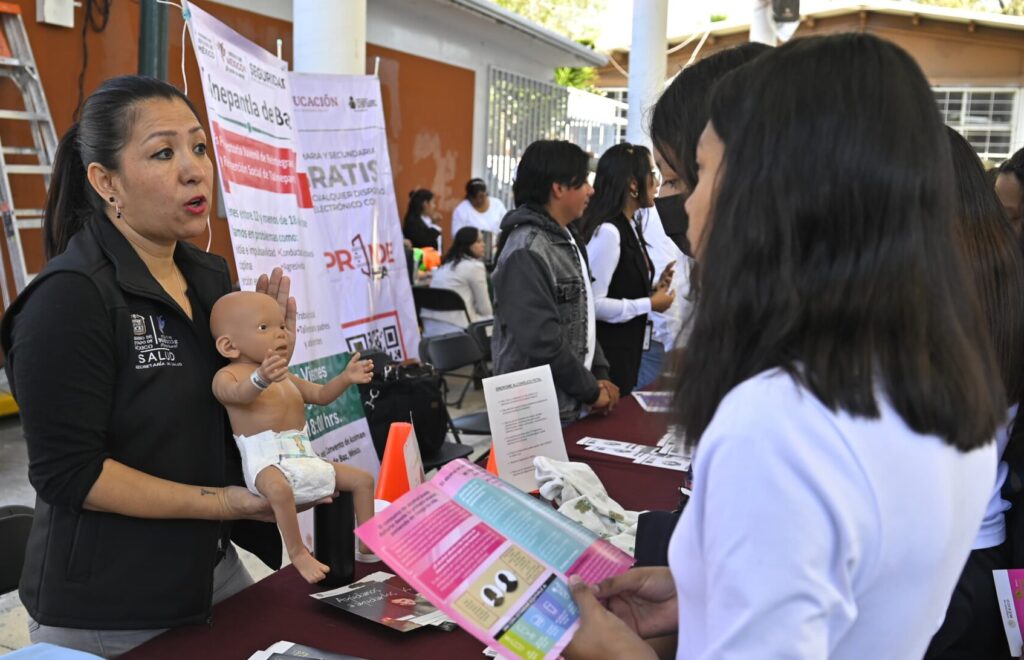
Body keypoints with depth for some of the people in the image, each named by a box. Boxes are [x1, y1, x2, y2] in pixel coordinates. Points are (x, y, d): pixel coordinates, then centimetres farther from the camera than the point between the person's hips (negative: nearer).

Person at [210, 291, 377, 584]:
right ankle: (298, 553, -24)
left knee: (363, 479, 9)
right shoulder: (227, 375, -6)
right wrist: (260, 379, -52)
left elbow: (320, 395, 23)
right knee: (280, 489, -41)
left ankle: (367, 546, 17)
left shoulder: (284, 377, 19)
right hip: (266, 462, -8)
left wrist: (345, 378, 4)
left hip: (305, 458, 8)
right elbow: (240, 394, -30)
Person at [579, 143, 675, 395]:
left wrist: (652, 290, 1)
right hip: (606, 352, -9)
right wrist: (650, 304, -16)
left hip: (627, 349, 9)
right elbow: (594, 302, -25)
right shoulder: (607, 231, -21)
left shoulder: (630, 227, 8)